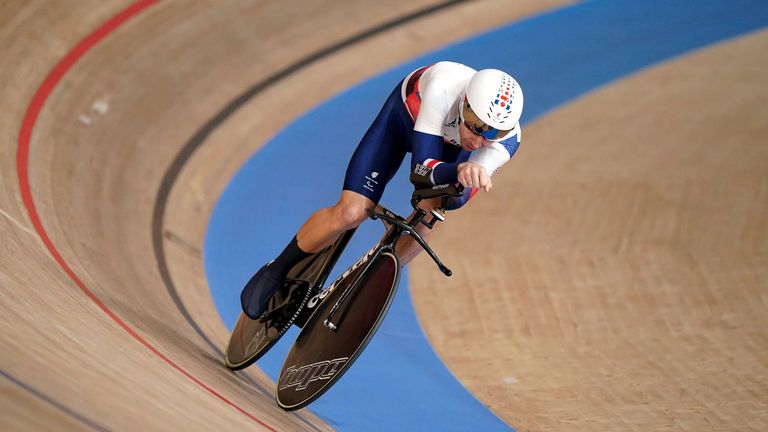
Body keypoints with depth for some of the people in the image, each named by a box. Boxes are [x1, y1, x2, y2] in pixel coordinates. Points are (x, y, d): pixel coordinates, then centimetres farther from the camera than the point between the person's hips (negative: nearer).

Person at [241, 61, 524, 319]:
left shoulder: (508, 136, -36)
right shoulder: (443, 88, -45)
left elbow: (457, 198, -35)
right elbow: (422, 167, -44)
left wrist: (465, 176, -57)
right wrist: (458, 171, -64)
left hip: (449, 145, 3)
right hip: (406, 114, -3)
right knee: (351, 212, -15)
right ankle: (278, 271, 10)